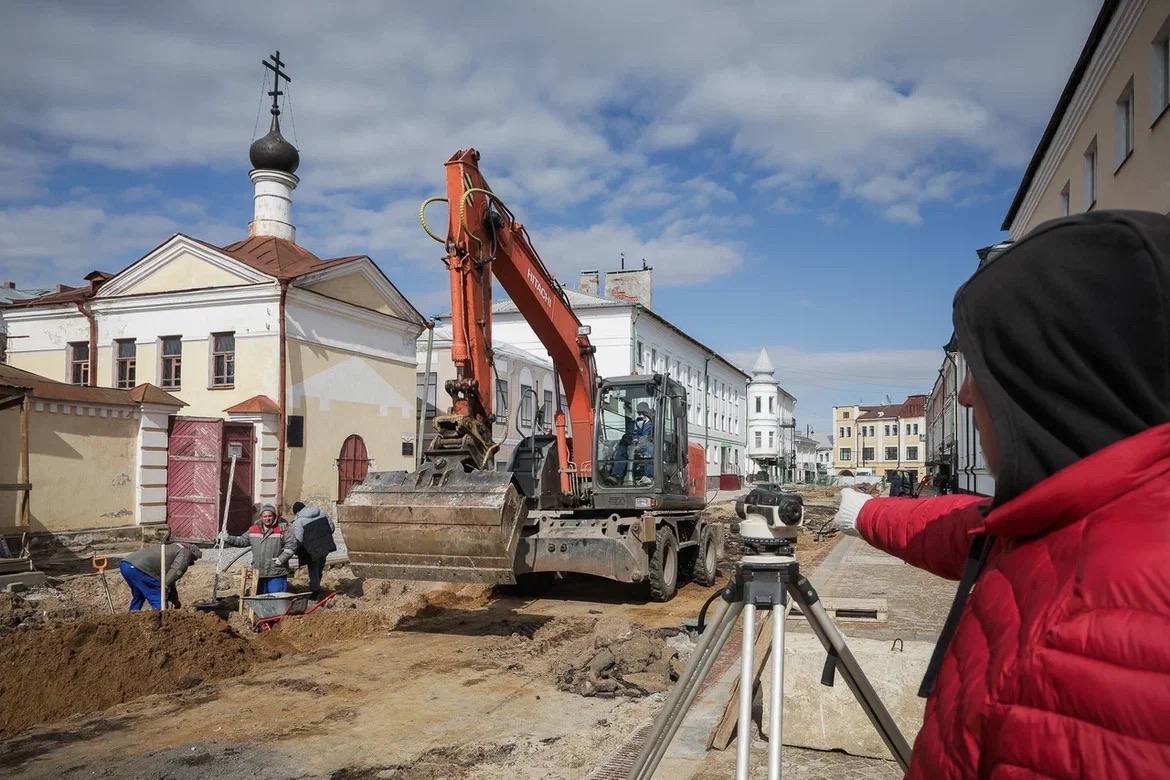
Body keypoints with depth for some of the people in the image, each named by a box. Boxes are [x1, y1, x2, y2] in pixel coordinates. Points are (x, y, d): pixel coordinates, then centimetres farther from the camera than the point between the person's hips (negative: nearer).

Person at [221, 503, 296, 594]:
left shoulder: (282, 528, -6)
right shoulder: (254, 529, 10)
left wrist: (281, 559, -15)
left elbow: (291, 544, -9)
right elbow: (242, 541, 19)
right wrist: (228, 539, 8)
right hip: (258, 575, 5)